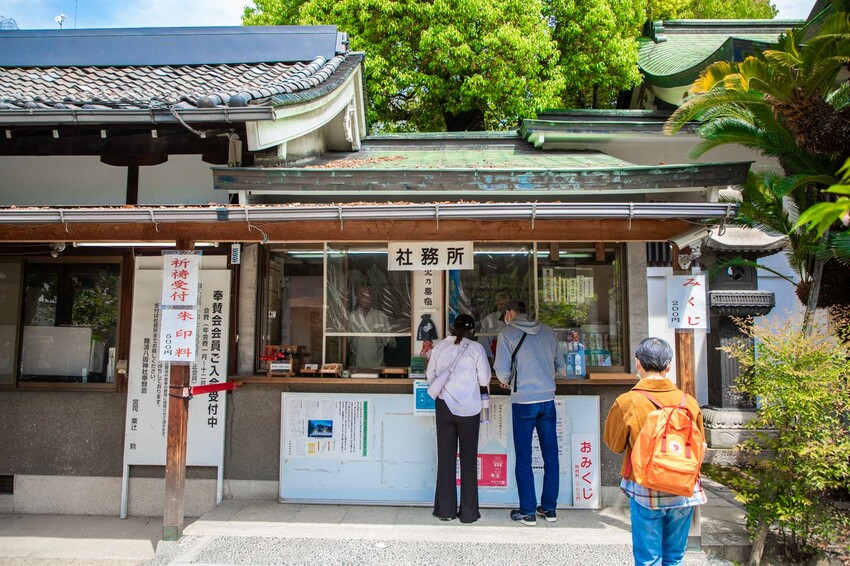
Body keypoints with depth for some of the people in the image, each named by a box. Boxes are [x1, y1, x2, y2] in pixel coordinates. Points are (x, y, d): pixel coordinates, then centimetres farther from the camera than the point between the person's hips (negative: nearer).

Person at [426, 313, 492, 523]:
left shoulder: (439, 346, 1)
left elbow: (430, 376, 7)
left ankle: (445, 510, 16)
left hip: (444, 406, 2)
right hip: (468, 409, -2)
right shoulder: (476, 348, -7)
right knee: (468, 459, 8)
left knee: (445, 458, 10)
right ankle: (468, 512, 14)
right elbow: (484, 380, -6)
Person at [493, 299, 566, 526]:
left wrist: (506, 382, 12)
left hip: (523, 401, -4)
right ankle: (549, 508, 21)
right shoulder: (546, 331, 8)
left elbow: (501, 369, -8)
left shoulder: (507, 333, -4)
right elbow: (561, 365, 13)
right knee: (550, 456, 12)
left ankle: (527, 512, 10)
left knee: (523, 459, 5)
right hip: (548, 399, 4)